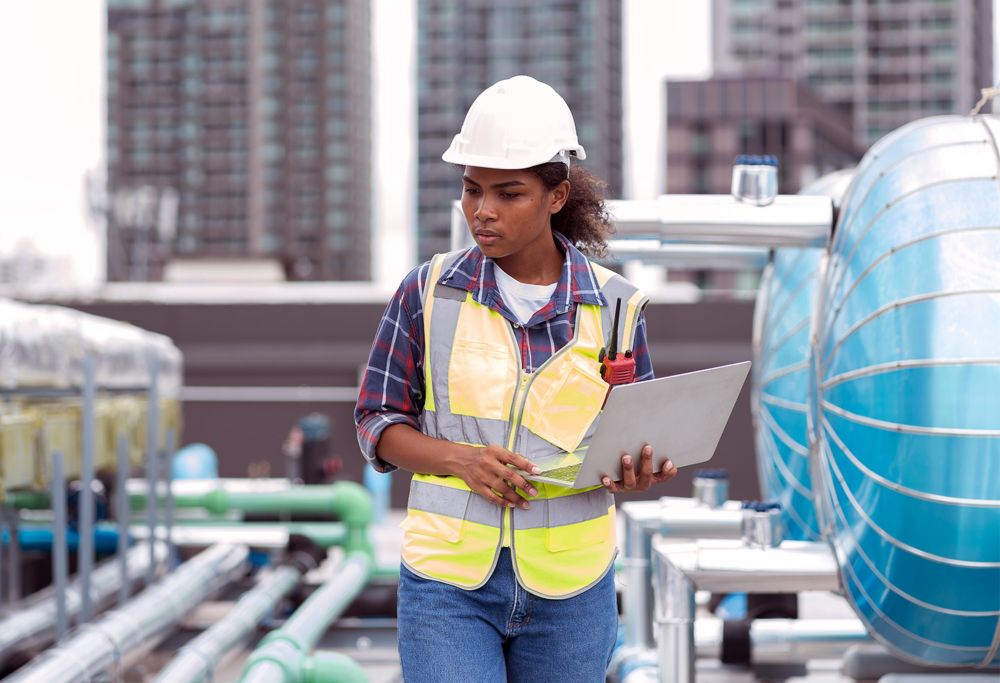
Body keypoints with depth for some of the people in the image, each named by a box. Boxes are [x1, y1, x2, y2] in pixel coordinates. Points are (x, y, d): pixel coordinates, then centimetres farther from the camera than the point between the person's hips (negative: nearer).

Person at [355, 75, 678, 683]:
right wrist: (460, 459, -15)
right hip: (448, 582, -1)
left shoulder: (615, 307, 0)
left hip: (569, 587, 1)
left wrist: (634, 474, -16)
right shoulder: (428, 294, -1)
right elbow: (378, 421, 3)